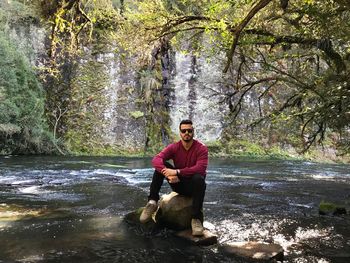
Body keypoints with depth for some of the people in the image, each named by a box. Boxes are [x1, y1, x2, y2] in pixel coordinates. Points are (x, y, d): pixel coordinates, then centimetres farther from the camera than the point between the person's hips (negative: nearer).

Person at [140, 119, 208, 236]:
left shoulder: (201, 148, -13)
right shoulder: (174, 147, -5)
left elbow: (200, 168, -30)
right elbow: (156, 159, -21)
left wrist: (177, 172, -38)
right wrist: (168, 173, -39)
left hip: (194, 186, -3)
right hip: (178, 183, 3)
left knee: (199, 178, -37)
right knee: (161, 166, -19)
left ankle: (196, 218, -28)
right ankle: (152, 202, -21)